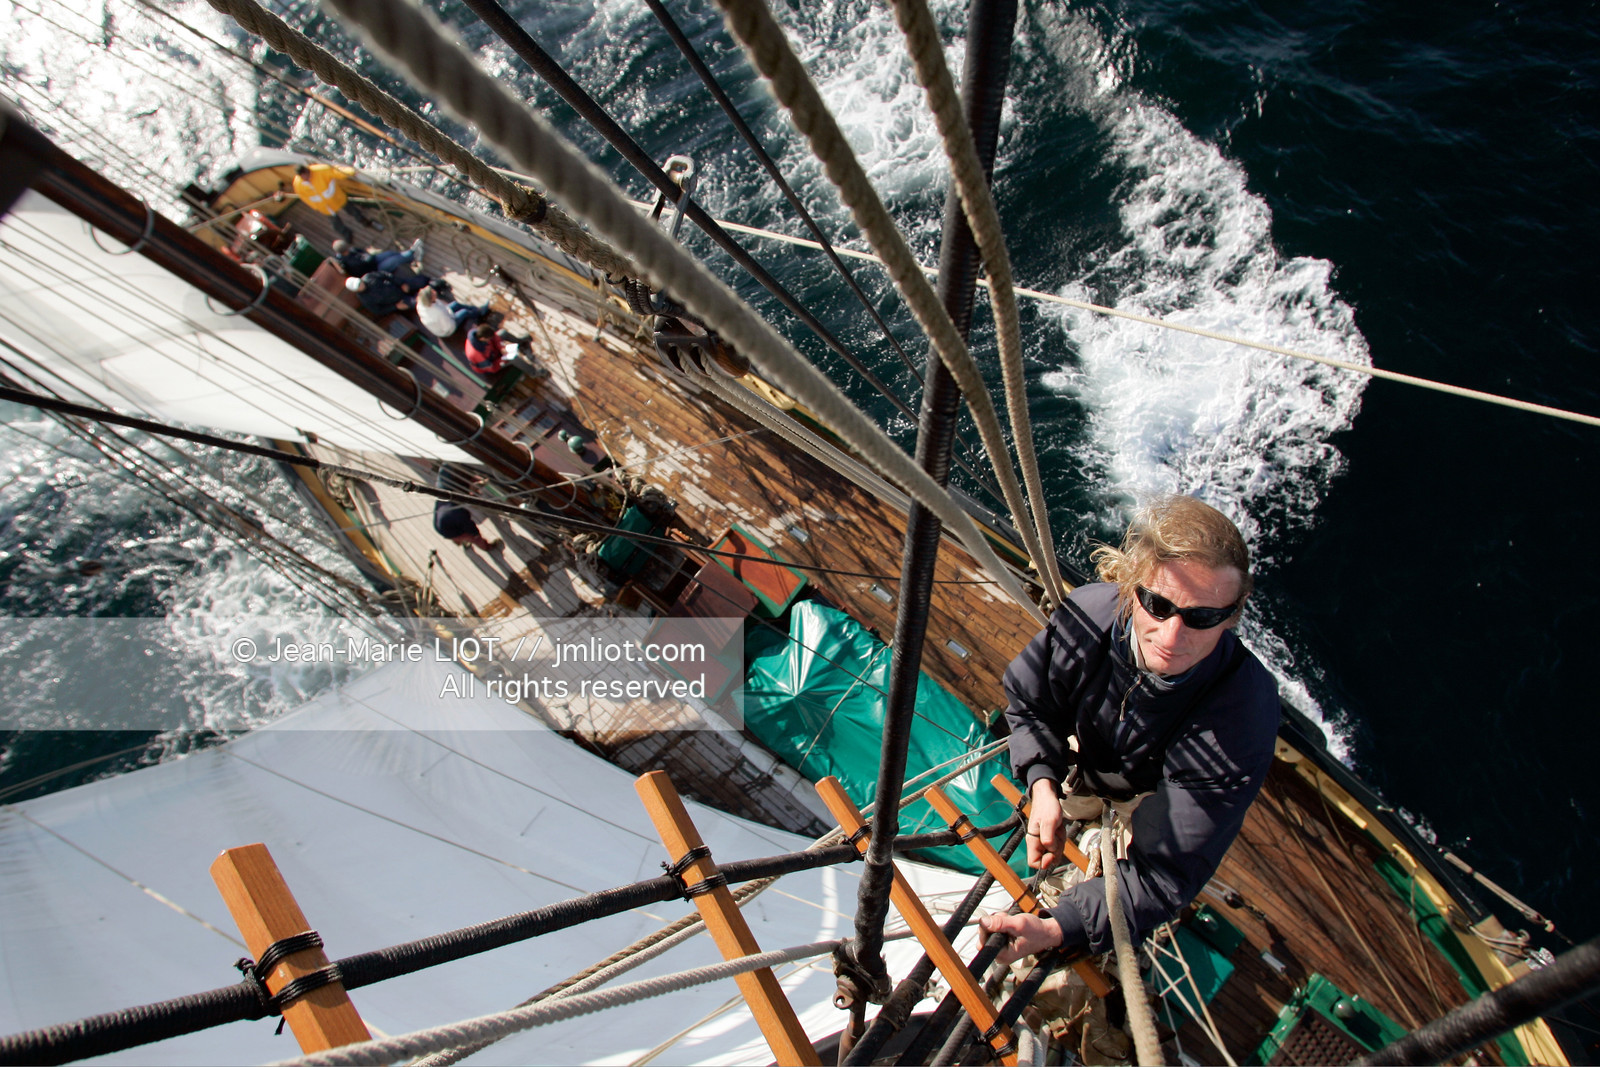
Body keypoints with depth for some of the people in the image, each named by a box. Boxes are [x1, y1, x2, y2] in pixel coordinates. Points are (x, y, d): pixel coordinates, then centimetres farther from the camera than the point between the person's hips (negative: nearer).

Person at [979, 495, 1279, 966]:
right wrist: (1042, 785, -31)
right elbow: (1027, 701, -15)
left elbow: (1167, 871, -41)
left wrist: (1057, 928, -50)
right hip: (1083, 758, 3)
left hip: (1158, 797, -2)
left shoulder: (1242, 720, -45)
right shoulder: (1089, 614, -39)